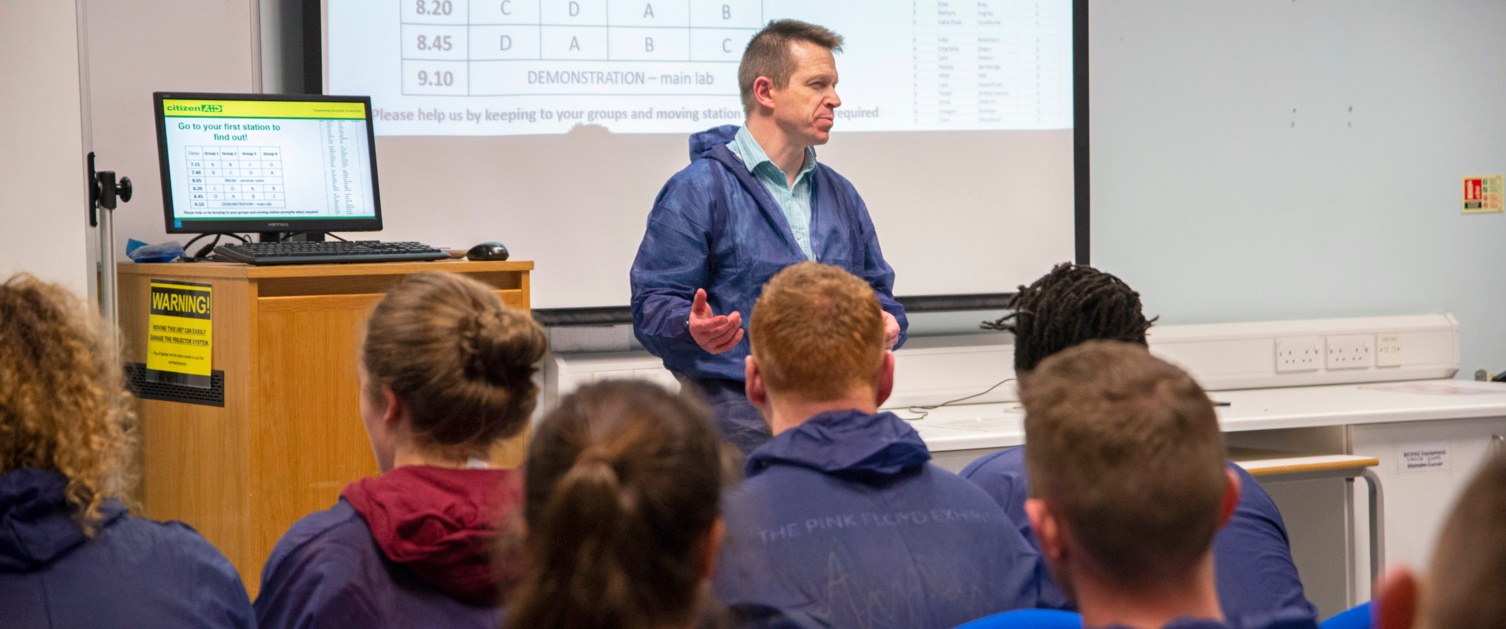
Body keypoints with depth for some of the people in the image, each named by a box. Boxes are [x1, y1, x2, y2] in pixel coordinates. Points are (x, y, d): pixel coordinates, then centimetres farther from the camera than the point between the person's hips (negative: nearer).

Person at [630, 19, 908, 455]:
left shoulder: (840, 195, 19)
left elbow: (875, 288, 26)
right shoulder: (698, 189, -4)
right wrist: (694, 329, -31)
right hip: (736, 415, -6)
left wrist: (885, 322, 2)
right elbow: (654, 304, -9)